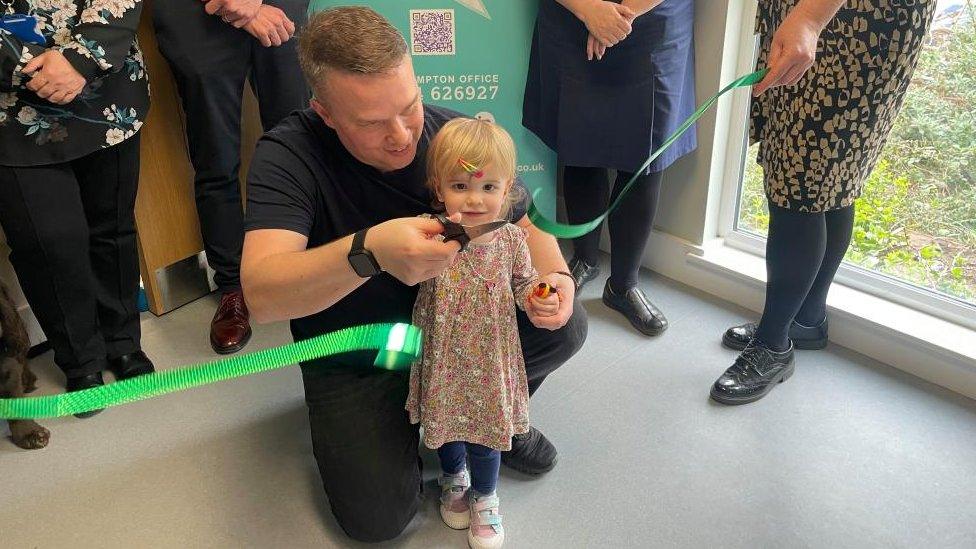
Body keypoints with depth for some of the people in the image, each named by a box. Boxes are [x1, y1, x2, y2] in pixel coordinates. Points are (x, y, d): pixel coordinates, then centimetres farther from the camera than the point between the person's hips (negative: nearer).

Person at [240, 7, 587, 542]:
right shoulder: (287, 155, -24)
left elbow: (523, 229, -2)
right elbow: (261, 293, -37)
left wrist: (554, 276, -25)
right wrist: (369, 252, -55)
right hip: (353, 354, -3)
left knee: (564, 326, -16)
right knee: (379, 516, -16)